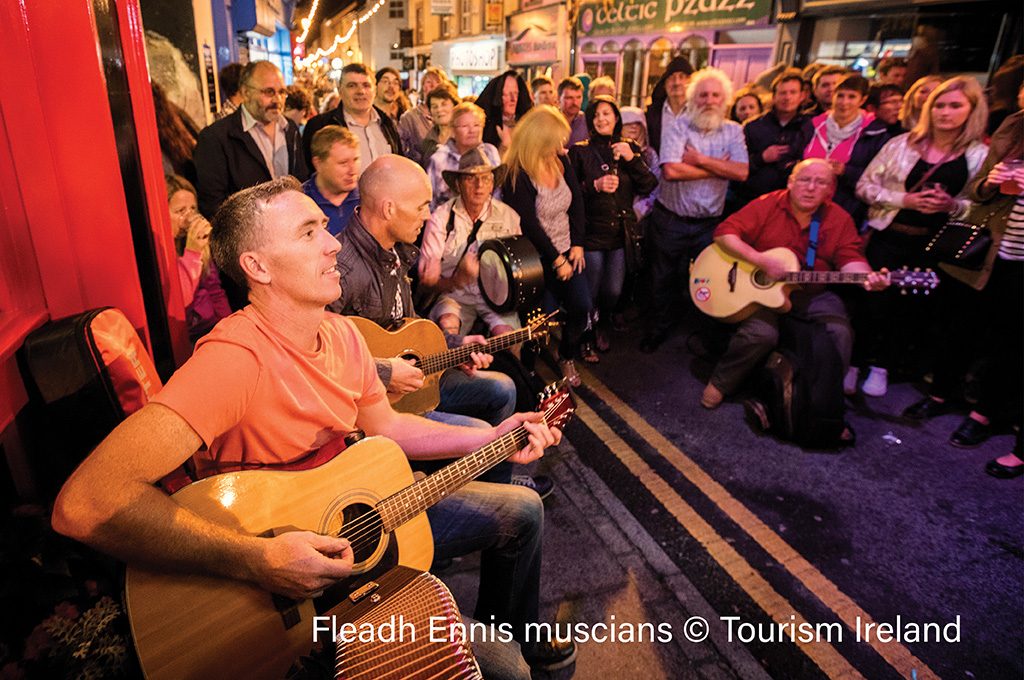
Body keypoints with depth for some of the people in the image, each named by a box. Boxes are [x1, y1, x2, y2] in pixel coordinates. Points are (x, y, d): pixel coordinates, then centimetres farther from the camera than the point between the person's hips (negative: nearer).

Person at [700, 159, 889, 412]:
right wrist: (761, 260, -24)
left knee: (840, 333, -21)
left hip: (813, 293, 3)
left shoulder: (840, 219, 2)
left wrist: (867, 277, -26)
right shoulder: (768, 205, -7)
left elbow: (849, 258, -1)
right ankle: (721, 382, -3)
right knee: (761, 333, -29)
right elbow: (724, 233, -12)